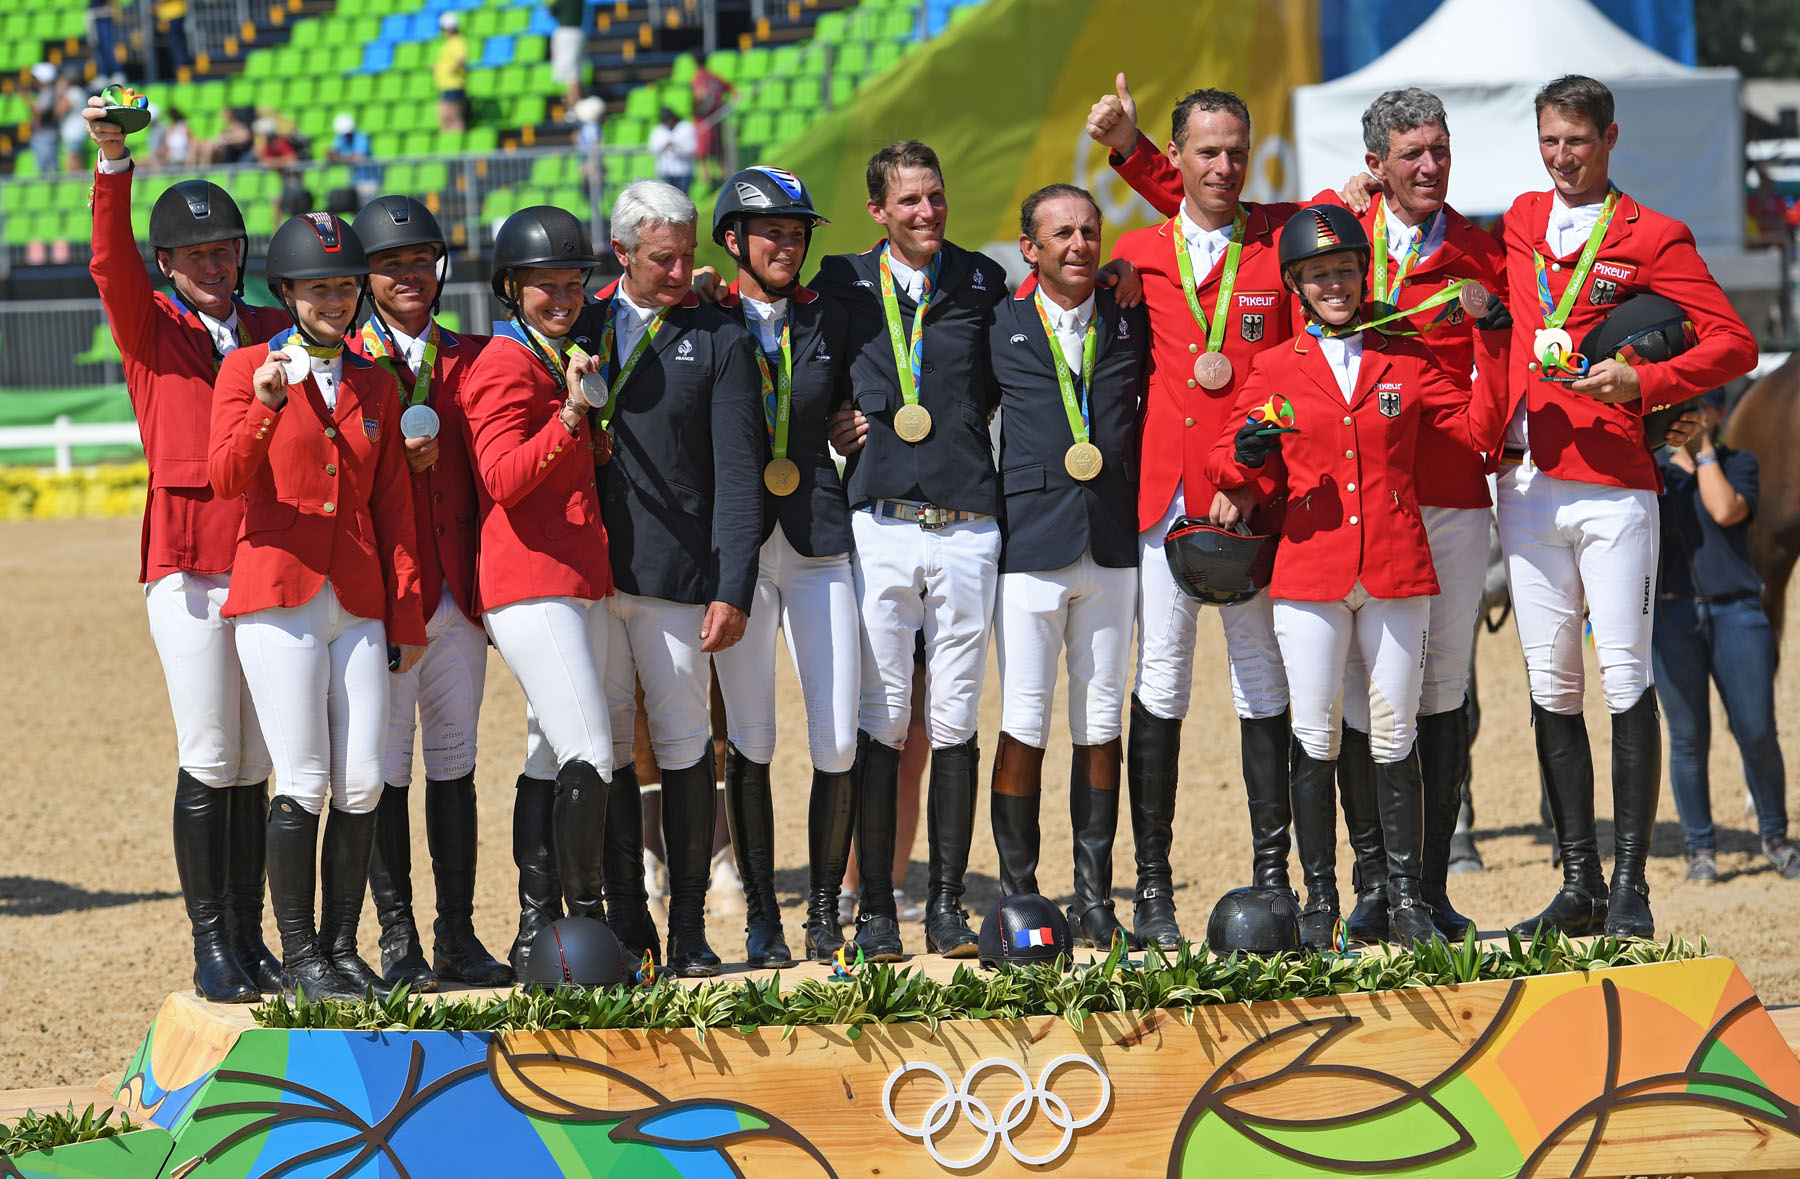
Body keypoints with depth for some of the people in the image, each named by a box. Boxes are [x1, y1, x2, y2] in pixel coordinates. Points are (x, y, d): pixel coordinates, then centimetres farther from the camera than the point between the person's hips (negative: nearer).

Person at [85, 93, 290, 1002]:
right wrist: (114, 164, -28)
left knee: (253, 763, 8)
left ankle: (251, 940, 13)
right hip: (188, 559, -4)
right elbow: (111, 263, -13)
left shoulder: (274, 330, 16)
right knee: (208, 758, -7)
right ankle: (212, 946, -2)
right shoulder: (152, 326, 3)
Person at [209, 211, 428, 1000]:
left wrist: (406, 613, 9)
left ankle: (342, 946, 10)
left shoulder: (373, 386, 13)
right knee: (303, 782, -7)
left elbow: (394, 507, 14)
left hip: (359, 605, 4)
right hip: (277, 596, -4)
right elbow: (226, 479, -11)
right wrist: (264, 408, -28)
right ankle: (299, 955, 0)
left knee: (362, 785, 0)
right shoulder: (247, 368, 1)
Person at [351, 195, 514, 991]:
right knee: (385, 766, -2)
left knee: (454, 761, 8)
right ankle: (397, 940, 4)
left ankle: (459, 937, 13)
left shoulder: (469, 360, 12)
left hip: (459, 591, 4)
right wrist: (392, 460, -18)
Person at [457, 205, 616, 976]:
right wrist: (571, 414, -33)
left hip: (578, 587, 10)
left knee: (554, 762, 10)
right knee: (590, 760, -15)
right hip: (530, 587, -10)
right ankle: (587, 922, -10)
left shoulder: (557, 362, 20)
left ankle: (536, 935, 12)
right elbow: (504, 478, -23)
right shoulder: (504, 365, -10)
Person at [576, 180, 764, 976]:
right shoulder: (579, 325, 12)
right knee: (604, 745, 4)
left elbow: (738, 476, -2)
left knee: (684, 744, -1)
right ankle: (625, 918, 12)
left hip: (675, 573, -2)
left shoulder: (719, 342, 3)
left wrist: (732, 590, -9)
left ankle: (689, 923, 7)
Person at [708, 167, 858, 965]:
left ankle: (825, 911, 9)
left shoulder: (830, 323, 11)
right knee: (748, 740, 0)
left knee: (838, 742, -4)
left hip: (819, 544, 2)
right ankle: (761, 917, 9)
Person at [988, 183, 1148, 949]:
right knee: (1023, 726, -4)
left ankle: (1094, 900, 11)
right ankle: (1016, 898, 2)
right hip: (1029, 542, -2)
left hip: (1112, 543, 2)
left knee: (1100, 727, 5)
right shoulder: (1001, 326, 5)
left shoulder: (1131, 323, 10)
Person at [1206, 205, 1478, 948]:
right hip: (1308, 572, 0)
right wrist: (1247, 459, -13)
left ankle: (1406, 900, 8)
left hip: (1397, 570, 0)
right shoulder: (1274, 371, 7)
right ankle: (1320, 898, 5)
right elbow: (1250, 478, 10)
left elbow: (1477, 426, 7)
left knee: (1395, 734, 3)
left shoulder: (1407, 362, 9)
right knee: (1314, 734, -1)